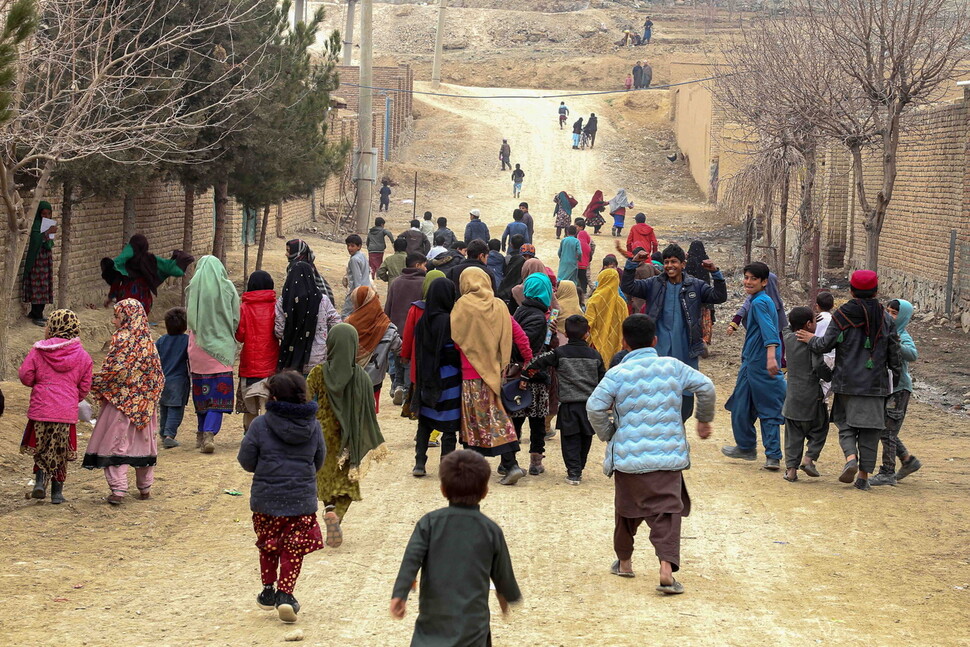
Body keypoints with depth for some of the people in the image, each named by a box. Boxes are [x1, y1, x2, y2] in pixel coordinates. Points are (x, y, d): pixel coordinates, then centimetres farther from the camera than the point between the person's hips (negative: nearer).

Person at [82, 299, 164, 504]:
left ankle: (118, 489, -9)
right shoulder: (148, 341, 6)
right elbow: (158, 374, 9)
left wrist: (95, 385, -5)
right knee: (144, 442, 15)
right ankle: (145, 488, 22)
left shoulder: (121, 339, -13)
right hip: (144, 403, 6)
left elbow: (113, 371, -19)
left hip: (120, 400, -6)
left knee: (115, 444, -2)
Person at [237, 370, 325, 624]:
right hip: (302, 500, 1)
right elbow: (319, 462, 11)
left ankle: (269, 589, 25)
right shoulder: (313, 426, -1)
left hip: (266, 499, -1)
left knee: (268, 546, 19)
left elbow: (246, 462, -5)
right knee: (294, 550, 8)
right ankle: (285, 594, -1)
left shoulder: (261, 425, -11)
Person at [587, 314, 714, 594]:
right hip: (668, 455, 0)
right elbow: (705, 386, 3)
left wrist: (607, 434, 5)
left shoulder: (618, 374, -6)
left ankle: (624, 561, 34)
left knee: (627, 508, 19)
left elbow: (595, 407, -12)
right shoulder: (673, 366, 1)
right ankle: (666, 567, -20)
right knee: (667, 510, -3)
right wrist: (704, 419, 19)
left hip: (629, 455, 0)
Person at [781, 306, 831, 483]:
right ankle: (808, 458, -1)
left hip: (792, 396, 4)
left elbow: (787, 327, 28)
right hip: (812, 397, -4)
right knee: (818, 429, 14)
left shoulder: (788, 338, 4)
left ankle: (791, 468, 3)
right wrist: (831, 376, -8)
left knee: (793, 435, 10)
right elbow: (818, 366, -23)